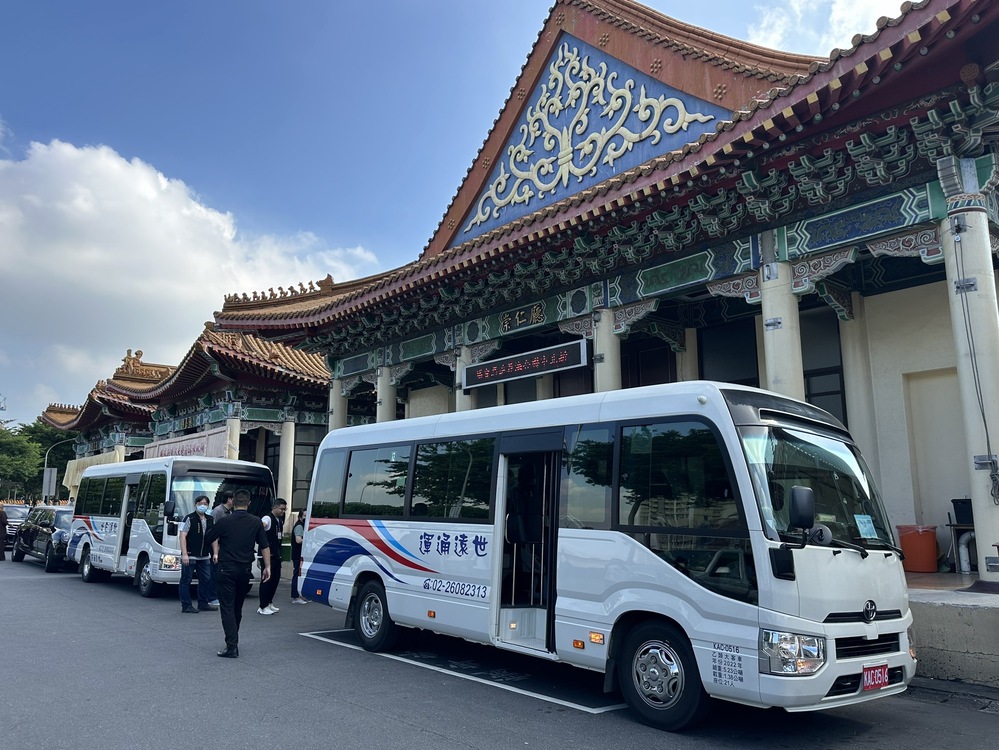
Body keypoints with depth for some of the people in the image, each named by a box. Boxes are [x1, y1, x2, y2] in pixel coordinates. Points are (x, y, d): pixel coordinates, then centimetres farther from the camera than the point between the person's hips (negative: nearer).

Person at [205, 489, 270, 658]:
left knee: (227, 607, -2)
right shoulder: (256, 522, -1)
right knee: (238, 606, 18)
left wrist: (216, 551, 29)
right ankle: (234, 639, 30)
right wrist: (267, 567, 7)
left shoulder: (224, 521, -8)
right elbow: (265, 546, 0)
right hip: (245, 570, 3)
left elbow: (209, 538, 9)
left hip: (227, 569, -3)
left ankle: (232, 646, -10)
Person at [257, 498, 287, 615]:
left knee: (275, 579, 13)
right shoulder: (268, 518, -13)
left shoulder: (280, 520, 14)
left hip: (277, 555, 8)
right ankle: (263, 607, 3)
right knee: (267, 579, -4)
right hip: (268, 555, -8)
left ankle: (269, 603, 26)